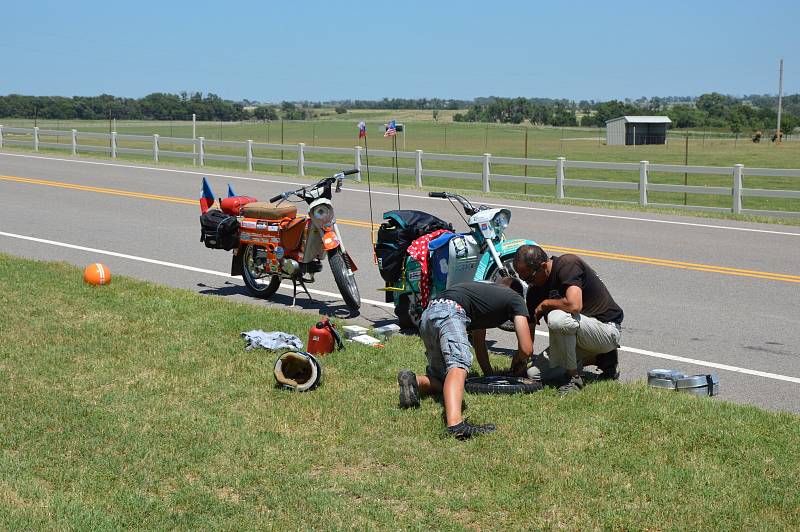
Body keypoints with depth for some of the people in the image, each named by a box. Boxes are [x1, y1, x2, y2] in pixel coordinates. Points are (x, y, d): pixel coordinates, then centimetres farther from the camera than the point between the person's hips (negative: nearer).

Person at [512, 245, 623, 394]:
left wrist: (545, 304, -19)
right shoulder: (535, 288, 1)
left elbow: (574, 305, -37)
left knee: (557, 318, -35)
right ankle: (599, 358, 10)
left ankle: (573, 377, -16)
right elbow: (529, 326, 6)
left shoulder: (568, 264, -22)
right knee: (534, 373, -2)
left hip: (608, 329, -9)